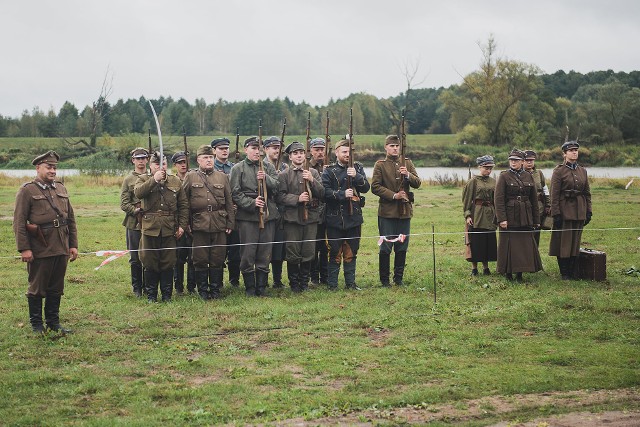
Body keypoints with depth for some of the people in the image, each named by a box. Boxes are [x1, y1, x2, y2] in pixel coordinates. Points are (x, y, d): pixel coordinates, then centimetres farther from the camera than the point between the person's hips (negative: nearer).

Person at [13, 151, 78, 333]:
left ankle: (53, 322, 23)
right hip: (39, 249, -5)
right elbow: (19, 223, -9)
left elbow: (71, 219, 15)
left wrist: (73, 245, 10)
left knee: (56, 288, 12)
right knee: (37, 288, 6)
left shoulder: (61, 189, 13)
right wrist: (24, 249, -14)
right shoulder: (27, 191, -5)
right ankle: (36, 324, 17)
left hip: (61, 249, 5)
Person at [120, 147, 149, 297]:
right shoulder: (128, 180, 7)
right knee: (135, 258, 4)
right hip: (134, 223, -1)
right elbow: (124, 203, 1)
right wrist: (135, 210, -15)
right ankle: (137, 288, 15)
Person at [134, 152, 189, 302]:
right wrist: (155, 179, -23)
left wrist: (182, 225, 2)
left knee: (168, 263, 5)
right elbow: (138, 193, -19)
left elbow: (184, 205, 10)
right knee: (150, 263, 5)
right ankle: (151, 294, 16)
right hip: (150, 228, -1)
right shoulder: (143, 179, 4)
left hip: (169, 229, 1)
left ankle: (167, 294, 16)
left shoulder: (175, 181, 10)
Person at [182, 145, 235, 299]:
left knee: (218, 259, 5)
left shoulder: (222, 177, 11)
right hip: (199, 223, -1)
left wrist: (230, 223, 6)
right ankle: (202, 289, 14)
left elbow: (229, 202, 11)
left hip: (219, 224, 2)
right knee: (200, 259, 3)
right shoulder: (190, 177, 6)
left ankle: (215, 288, 17)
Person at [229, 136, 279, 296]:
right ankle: (250, 288, 10)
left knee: (265, 253, 6)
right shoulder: (238, 168, 3)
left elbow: (277, 186, 3)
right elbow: (235, 193, -4)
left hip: (268, 215, 3)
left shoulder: (268, 167, 14)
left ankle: (261, 288, 15)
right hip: (247, 216, -3)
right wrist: (252, 203, -15)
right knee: (247, 253, -1)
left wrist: (266, 179, -15)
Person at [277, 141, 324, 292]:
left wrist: (312, 180, -13)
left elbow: (321, 193, 2)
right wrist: (297, 199, -17)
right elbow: (281, 196, -5)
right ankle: (294, 283, 15)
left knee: (308, 253, 6)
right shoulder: (284, 175, 3)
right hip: (292, 218, -2)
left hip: (311, 217, 2)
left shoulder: (313, 173, 10)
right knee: (293, 254, 1)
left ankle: (304, 282, 21)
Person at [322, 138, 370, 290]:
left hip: (354, 217, 3)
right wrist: (342, 194, -22)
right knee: (335, 253, 1)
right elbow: (325, 192, -11)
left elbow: (366, 188, 0)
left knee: (351, 252, 10)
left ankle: (350, 282, 19)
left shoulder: (357, 168, 10)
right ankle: (332, 284, 8)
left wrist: (356, 176, -16)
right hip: (335, 219, -3)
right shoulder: (329, 171, 0)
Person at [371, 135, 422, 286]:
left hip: (405, 211, 4)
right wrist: (394, 195, -14)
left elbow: (417, 183, 3)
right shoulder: (380, 165, 0)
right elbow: (375, 187, -7)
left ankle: (399, 277, 18)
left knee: (402, 247, 8)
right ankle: (384, 279, 10)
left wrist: (408, 175, -16)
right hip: (387, 211, -3)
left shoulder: (407, 163, 11)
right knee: (385, 247, 0)